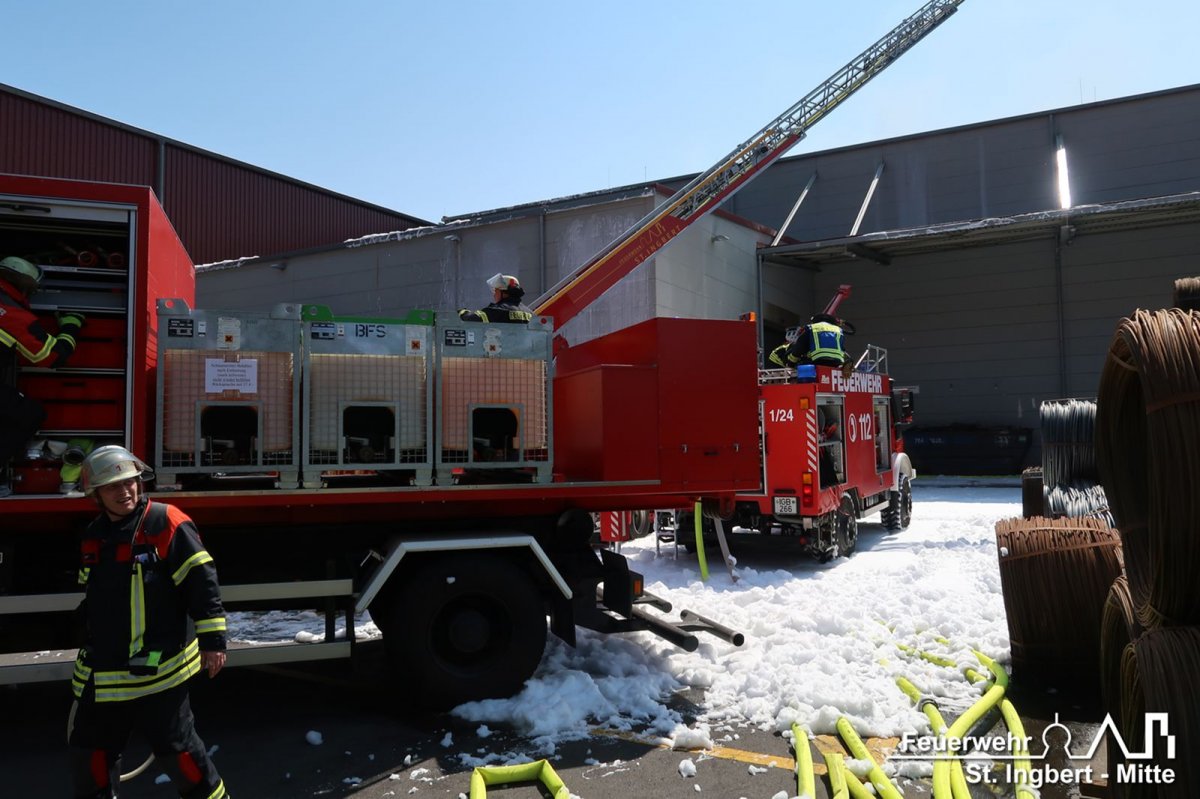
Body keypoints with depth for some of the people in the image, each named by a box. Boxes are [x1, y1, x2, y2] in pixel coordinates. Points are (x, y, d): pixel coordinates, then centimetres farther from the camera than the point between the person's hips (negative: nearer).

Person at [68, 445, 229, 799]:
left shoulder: (166, 523, -13)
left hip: (157, 669, -7)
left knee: (176, 747, 0)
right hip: (100, 674, 7)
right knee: (89, 747, 17)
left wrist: (212, 638, -16)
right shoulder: (93, 536, 9)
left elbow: (201, 580, -15)